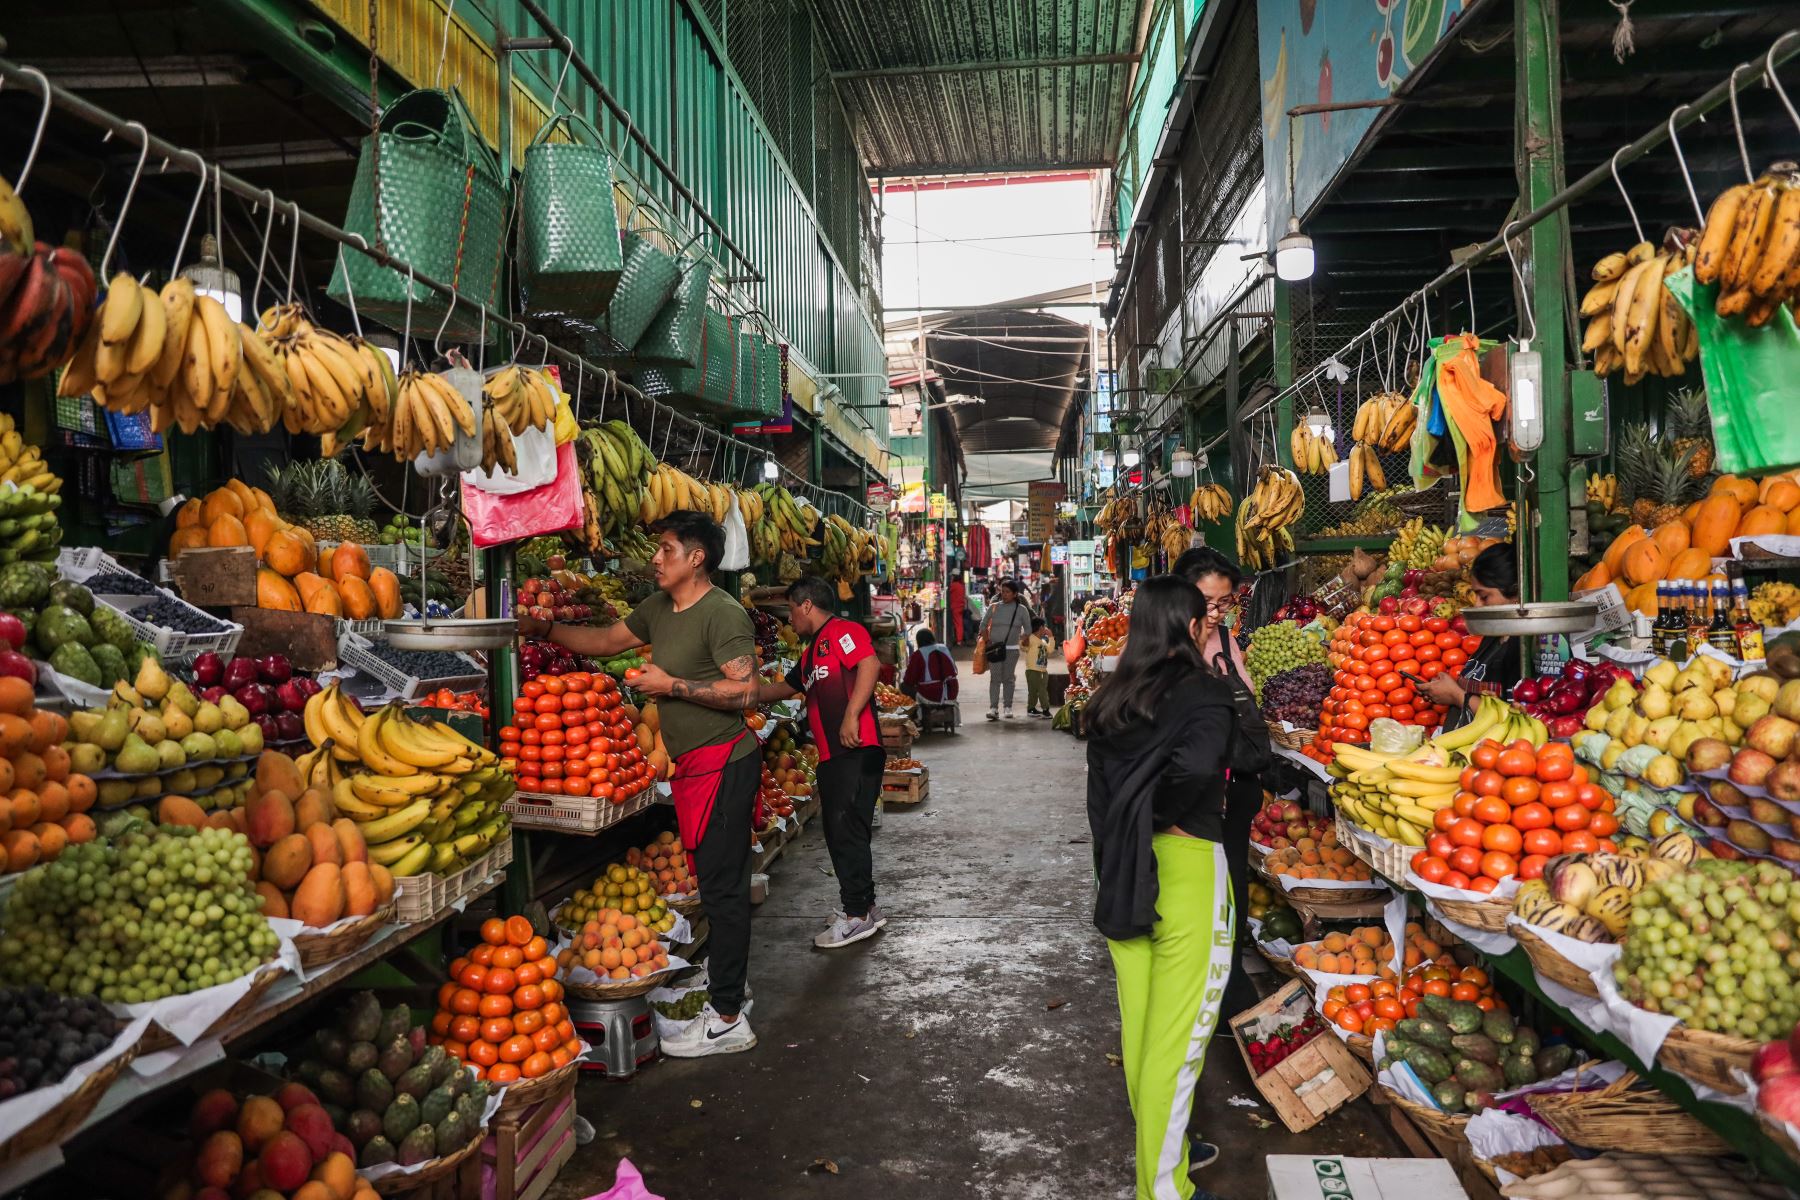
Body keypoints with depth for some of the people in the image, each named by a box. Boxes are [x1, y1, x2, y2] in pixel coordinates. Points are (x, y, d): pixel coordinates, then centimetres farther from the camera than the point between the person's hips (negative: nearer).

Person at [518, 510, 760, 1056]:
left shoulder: (722, 613, -16)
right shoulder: (658, 608, 13)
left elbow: (744, 690, -22)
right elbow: (605, 641, 23)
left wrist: (672, 686, -17)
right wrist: (542, 629, 14)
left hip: (723, 761, -9)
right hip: (692, 761, 9)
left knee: (721, 884, -5)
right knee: (717, 882, 17)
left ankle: (727, 1020, 3)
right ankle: (723, 984, 29)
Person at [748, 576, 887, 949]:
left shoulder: (842, 631, -5)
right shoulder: (811, 653, 25)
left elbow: (869, 664, -20)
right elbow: (784, 688, 37)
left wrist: (851, 716, -26)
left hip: (856, 751, -10)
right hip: (831, 756, 10)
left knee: (847, 829, -9)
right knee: (839, 833, 11)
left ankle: (857, 914, -3)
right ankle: (864, 908, 20)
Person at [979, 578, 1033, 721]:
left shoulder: (1021, 609, 3)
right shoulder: (993, 607, 6)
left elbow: (1028, 628, 10)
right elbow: (983, 625, 12)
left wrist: (1022, 639, -2)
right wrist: (986, 639, 3)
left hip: (1012, 649, 0)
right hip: (994, 648, 0)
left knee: (1008, 678, 4)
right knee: (995, 678, -6)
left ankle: (1008, 707, 11)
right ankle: (993, 708, -10)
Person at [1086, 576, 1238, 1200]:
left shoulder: (1110, 700, 6)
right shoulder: (1205, 692, -12)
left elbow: (1097, 792, 6)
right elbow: (1196, 766, -30)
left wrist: (1118, 855, 11)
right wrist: (1164, 817, -13)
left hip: (1121, 873, 7)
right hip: (1186, 866, -7)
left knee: (1139, 1022, 18)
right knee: (1178, 1034, 3)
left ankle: (1161, 1146, 37)